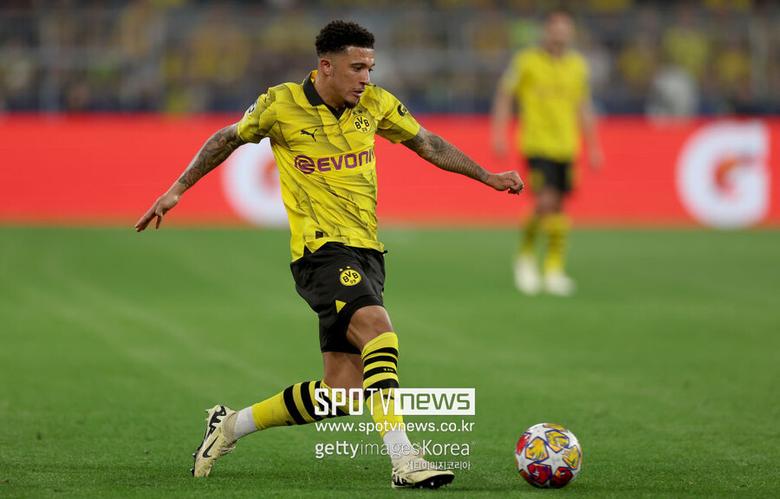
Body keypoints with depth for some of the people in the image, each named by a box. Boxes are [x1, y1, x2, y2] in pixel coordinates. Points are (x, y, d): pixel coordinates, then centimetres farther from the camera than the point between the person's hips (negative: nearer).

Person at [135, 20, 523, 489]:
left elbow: (427, 143, 21)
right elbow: (229, 138, 11)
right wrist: (178, 189, 12)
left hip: (366, 250, 6)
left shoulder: (376, 104, 5)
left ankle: (232, 425, 20)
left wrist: (486, 176, 18)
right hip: (320, 249, -6)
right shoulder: (282, 105, -6)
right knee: (379, 331, -30)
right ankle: (404, 461, -34)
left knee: (343, 391, 1)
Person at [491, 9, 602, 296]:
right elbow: (504, 96, 4)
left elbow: (584, 108, 19)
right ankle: (525, 256, 6)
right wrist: (499, 133, -4)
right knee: (546, 202, -16)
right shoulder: (526, 61, -2)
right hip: (536, 144, -4)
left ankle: (554, 270, 12)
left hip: (566, 146, 4)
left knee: (559, 208, 3)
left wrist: (593, 146, 18)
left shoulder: (577, 65, 10)